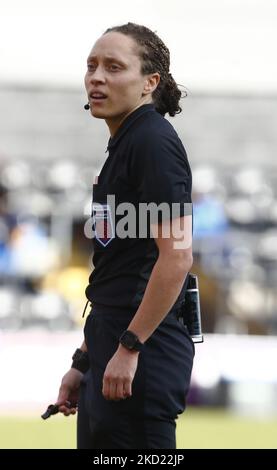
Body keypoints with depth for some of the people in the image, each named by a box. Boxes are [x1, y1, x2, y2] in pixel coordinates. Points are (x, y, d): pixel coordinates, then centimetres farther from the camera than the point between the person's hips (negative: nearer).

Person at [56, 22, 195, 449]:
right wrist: (84, 362, 21)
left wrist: (129, 348, -19)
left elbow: (176, 256, -20)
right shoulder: (122, 146, 18)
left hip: (141, 353, -10)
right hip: (111, 351, 10)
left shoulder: (153, 142, -11)